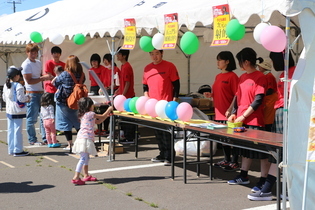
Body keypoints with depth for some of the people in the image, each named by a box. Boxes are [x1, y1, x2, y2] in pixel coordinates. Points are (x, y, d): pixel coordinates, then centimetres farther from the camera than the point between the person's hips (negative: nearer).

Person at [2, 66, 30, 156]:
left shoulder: (5, 86, 7)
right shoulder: (18, 86, -18)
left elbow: (4, 98, 14)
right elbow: (21, 98, -20)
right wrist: (27, 98, -2)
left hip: (9, 111, 8)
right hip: (17, 111, -8)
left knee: (10, 130, 12)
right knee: (17, 131, -2)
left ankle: (11, 150, 18)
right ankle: (18, 150, 2)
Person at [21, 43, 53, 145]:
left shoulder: (38, 63, 14)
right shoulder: (26, 64, -10)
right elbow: (29, 81, -16)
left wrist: (47, 77, 5)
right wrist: (43, 78, -19)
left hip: (41, 92, 8)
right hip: (32, 94, -8)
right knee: (32, 118, -1)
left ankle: (46, 138, 17)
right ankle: (32, 140, 7)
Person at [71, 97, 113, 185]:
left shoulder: (85, 115, 20)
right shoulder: (91, 114, -8)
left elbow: (98, 121, 26)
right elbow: (102, 116, 3)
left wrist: (106, 115, 21)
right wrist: (109, 109, 18)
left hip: (83, 138, 10)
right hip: (85, 139, -10)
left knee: (86, 158, 19)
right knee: (83, 158, -14)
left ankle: (86, 175, 29)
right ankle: (76, 177, -20)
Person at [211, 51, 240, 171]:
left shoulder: (232, 76, -10)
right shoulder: (218, 76, 14)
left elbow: (236, 95, -13)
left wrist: (230, 109, -20)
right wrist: (210, 96, 4)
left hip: (228, 113, -8)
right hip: (219, 112, 8)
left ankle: (234, 162, 7)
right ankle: (226, 160, 28)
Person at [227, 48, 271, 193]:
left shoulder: (260, 77, -11)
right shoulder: (242, 77, 13)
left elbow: (258, 100, -16)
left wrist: (244, 116, -16)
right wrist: (234, 114, 6)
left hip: (255, 121, -8)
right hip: (241, 121, 8)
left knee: (261, 152, 0)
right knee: (245, 150, 16)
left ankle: (263, 181, 5)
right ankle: (243, 177, 27)